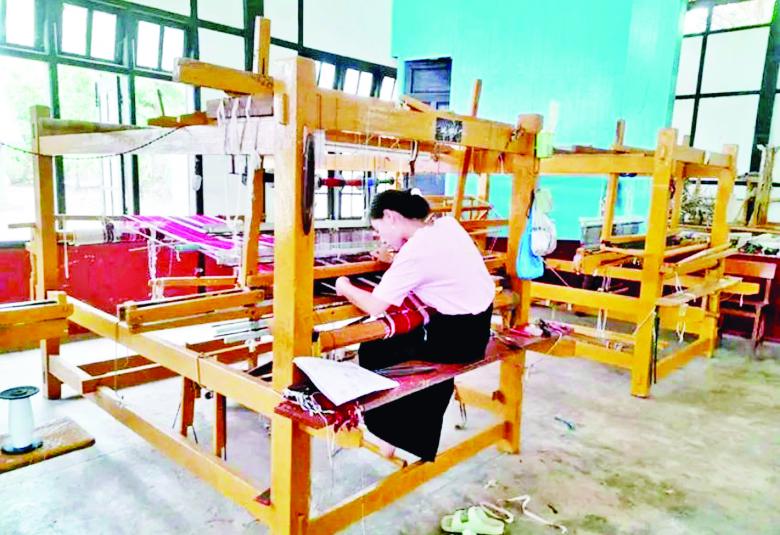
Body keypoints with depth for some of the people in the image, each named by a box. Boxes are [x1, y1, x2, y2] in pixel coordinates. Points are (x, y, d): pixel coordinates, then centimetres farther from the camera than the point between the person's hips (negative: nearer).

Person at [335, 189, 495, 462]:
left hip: (458, 337, -9)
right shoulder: (447, 223, 1)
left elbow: (375, 307, -20)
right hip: (477, 326, 9)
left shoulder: (414, 250, -22)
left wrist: (345, 288, -2)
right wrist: (395, 260, 14)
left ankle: (387, 432, 25)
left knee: (372, 352, 6)